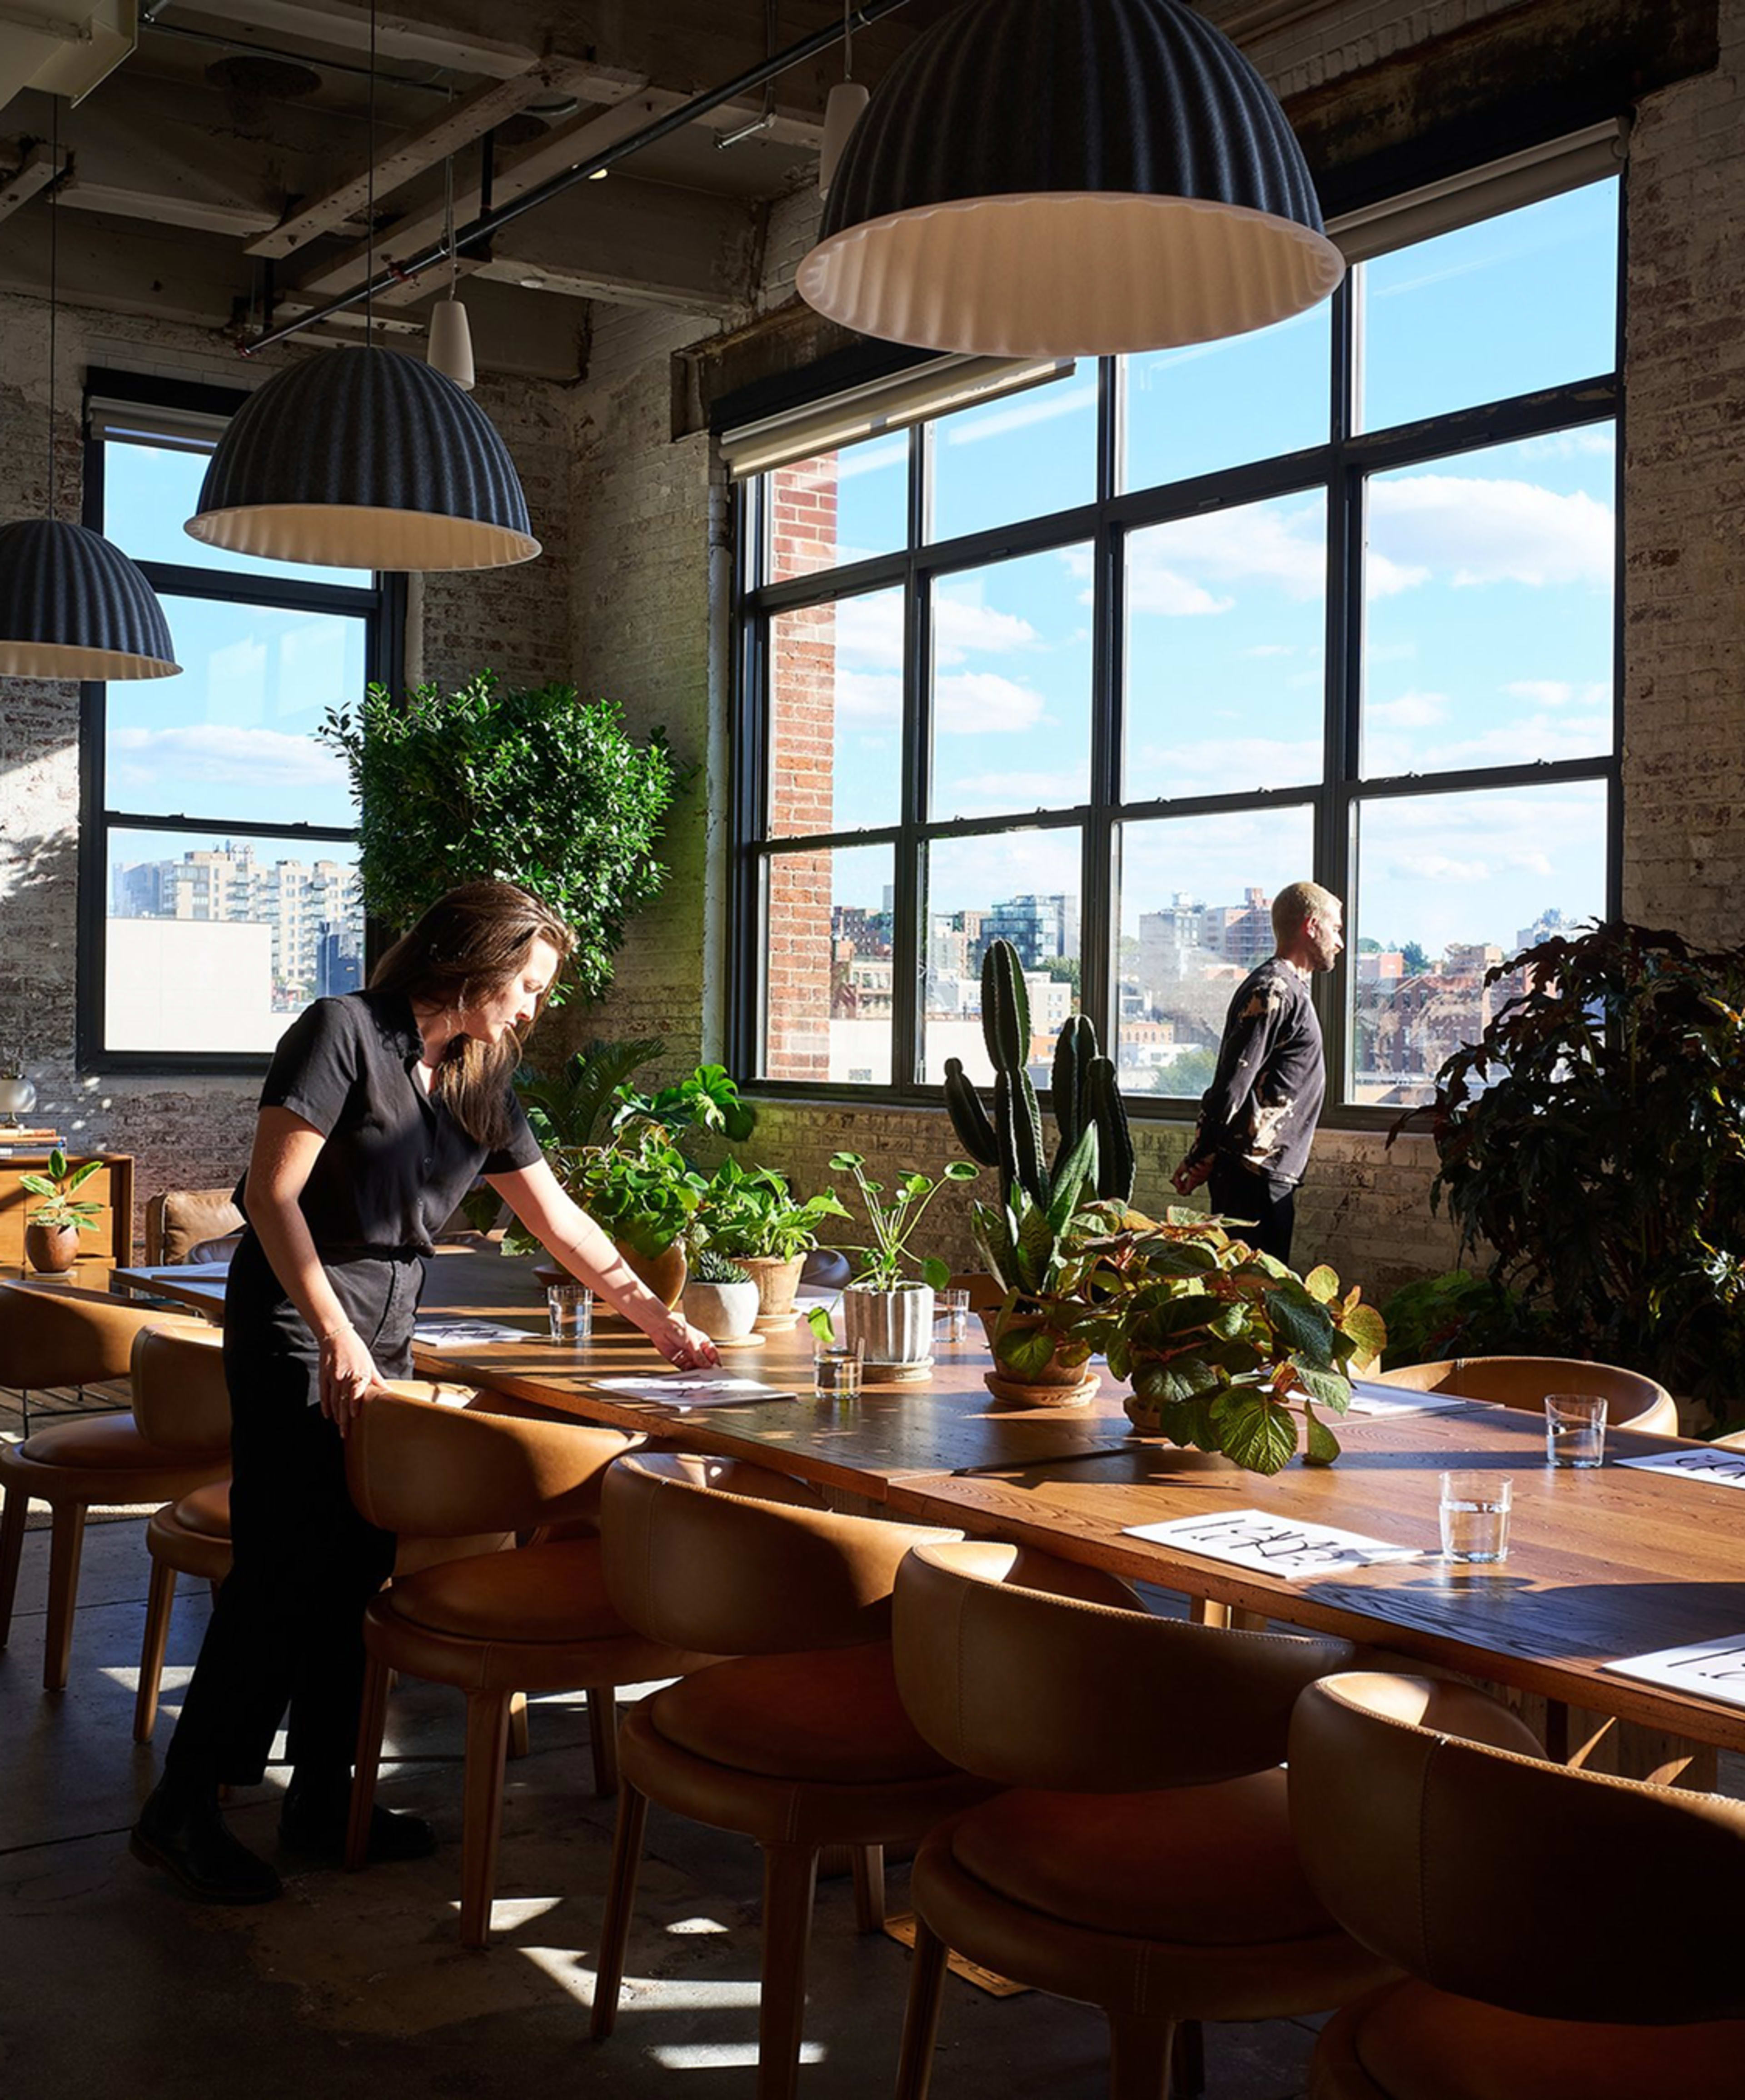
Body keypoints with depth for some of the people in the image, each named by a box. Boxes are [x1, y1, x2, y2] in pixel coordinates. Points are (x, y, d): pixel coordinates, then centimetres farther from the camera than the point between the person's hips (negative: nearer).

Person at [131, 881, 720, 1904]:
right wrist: (336, 1340, -21)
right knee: (286, 1570, -9)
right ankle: (184, 1809, 2)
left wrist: (660, 1320, 16)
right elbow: (272, 1194, -17)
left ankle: (324, 1798, 17)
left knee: (359, 1568, 7)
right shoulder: (344, 1031, -12)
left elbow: (561, 1218, 16)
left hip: (386, 1335, 7)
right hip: (298, 1322, -7)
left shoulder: (480, 1084, 10)